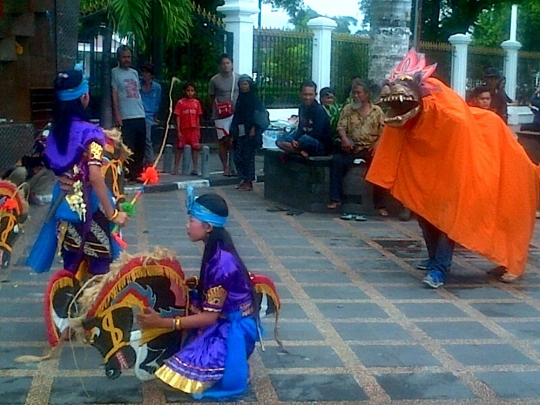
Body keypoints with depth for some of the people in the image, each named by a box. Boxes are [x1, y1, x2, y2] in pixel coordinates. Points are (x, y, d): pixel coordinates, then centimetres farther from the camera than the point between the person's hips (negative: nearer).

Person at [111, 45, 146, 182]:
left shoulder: (134, 72, 17)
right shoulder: (115, 72, 0)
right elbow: (114, 95, -5)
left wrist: (141, 110, 15)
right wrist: (117, 115, -12)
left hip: (140, 115, 6)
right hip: (126, 117, -6)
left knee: (140, 147, 8)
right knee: (128, 147, -6)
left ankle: (138, 173, 16)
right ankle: (131, 173, -1)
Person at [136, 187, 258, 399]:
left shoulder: (221, 263, -28)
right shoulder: (216, 251, -1)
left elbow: (210, 316, -24)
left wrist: (162, 322, -27)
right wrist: (192, 283, -3)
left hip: (231, 330, -9)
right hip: (222, 320, 9)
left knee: (180, 373, -16)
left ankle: (231, 365, 3)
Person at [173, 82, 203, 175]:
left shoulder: (196, 103, 5)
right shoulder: (180, 102, -4)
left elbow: (197, 117, 10)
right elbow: (178, 117, -5)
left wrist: (198, 130, 7)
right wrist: (178, 131, -9)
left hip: (193, 129, 2)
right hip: (183, 129, -2)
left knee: (195, 148, 2)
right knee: (179, 148, 6)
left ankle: (195, 168, 8)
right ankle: (176, 168, 11)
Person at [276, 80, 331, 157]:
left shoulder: (319, 110, -17)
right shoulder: (302, 108, 6)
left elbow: (316, 134, -20)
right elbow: (300, 130, 9)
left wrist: (298, 142, -18)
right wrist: (293, 140, -12)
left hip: (322, 146, -8)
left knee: (304, 140, -39)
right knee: (279, 141, -1)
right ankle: (302, 152, -17)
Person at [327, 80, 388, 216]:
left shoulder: (377, 110, 11)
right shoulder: (347, 109, 14)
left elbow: (383, 131, 4)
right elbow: (341, 127, 3)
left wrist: (377, 144, -14)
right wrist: (344, 138, -18)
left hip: (370, 148, -1)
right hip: (352, 147, 1)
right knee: (337, 160, -27)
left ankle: (380, 205, -25)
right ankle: (335, 199, -21)